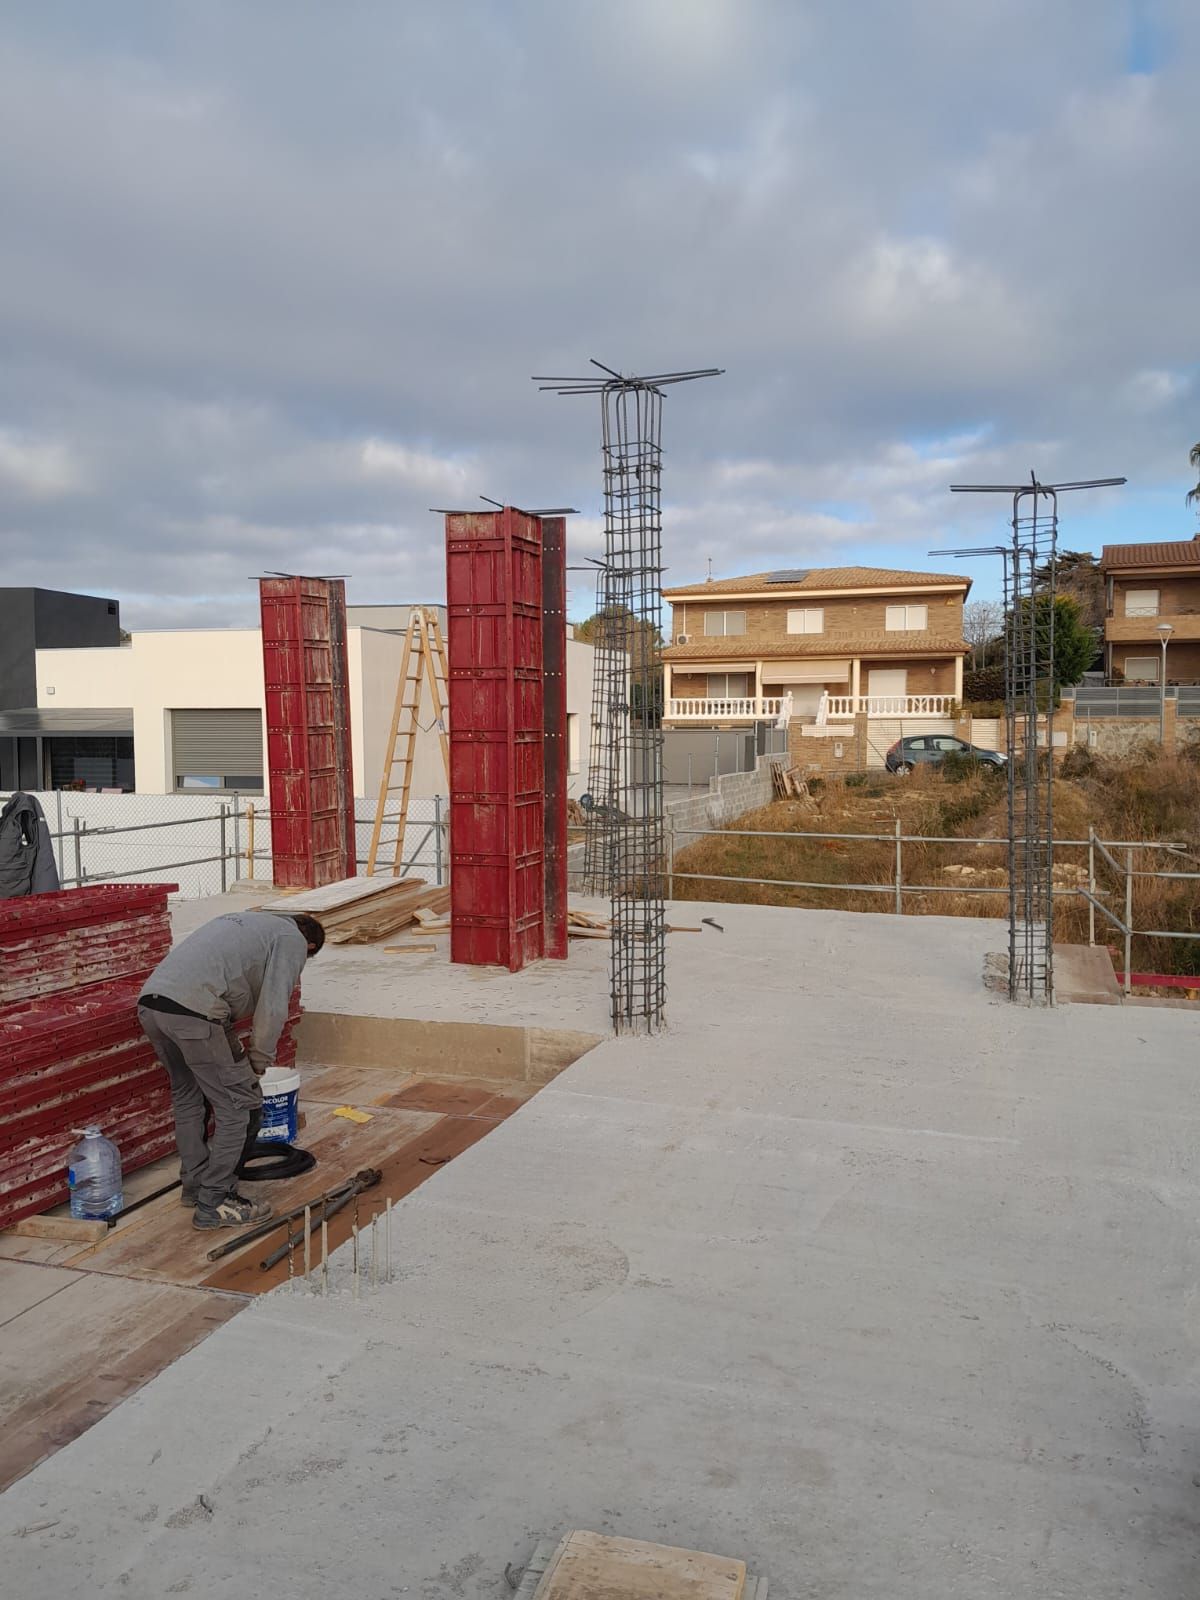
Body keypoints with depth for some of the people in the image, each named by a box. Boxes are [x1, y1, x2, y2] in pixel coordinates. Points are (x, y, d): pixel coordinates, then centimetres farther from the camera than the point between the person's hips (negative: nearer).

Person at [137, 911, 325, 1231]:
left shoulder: (247, 920, 34)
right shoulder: (293, 940, 10)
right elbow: (272, 1009, -1)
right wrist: (258, 1064, 12)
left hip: (149, 1003, 9)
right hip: (191, 1012, -9)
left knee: (187, 1095, 26)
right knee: (238, 1105, 3)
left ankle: (194, 1184, 37)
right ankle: (214, 1204, 8)